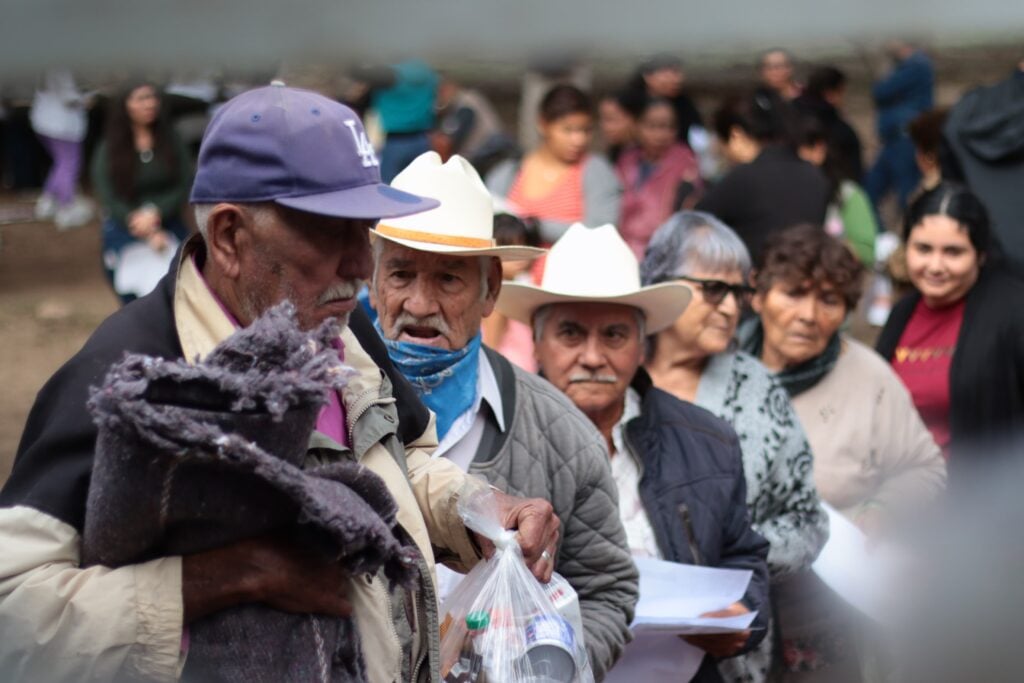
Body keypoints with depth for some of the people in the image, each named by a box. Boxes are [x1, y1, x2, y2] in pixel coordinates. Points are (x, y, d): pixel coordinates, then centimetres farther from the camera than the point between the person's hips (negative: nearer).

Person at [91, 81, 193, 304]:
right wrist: (149, 235, -15)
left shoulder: (171, 142, 5)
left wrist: (156, 212, -16)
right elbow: (110, 201, -6)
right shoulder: (107, 152, 0)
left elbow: (185, 186, 1)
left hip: (169, 229, 1)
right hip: (126, 235, -1)